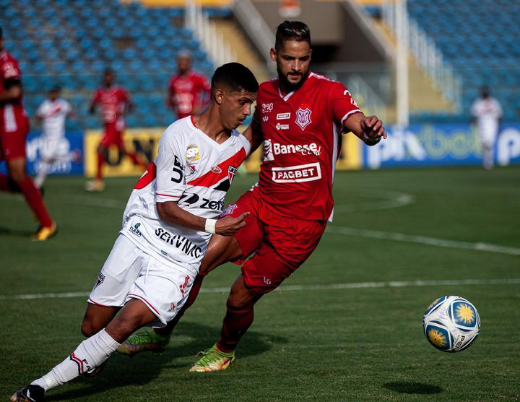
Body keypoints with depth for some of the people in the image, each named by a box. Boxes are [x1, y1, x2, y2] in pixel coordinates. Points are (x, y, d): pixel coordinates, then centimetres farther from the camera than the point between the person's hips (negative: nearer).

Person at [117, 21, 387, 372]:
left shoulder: (329, 92, -11)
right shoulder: (266, 93, 7)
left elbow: (357, 122, -30)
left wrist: (370, 131, -53)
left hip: (303, 220, -4)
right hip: (262, 201, 5)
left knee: (242, 296, -2)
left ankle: (225, 352, 31)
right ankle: (161, 333, 8)